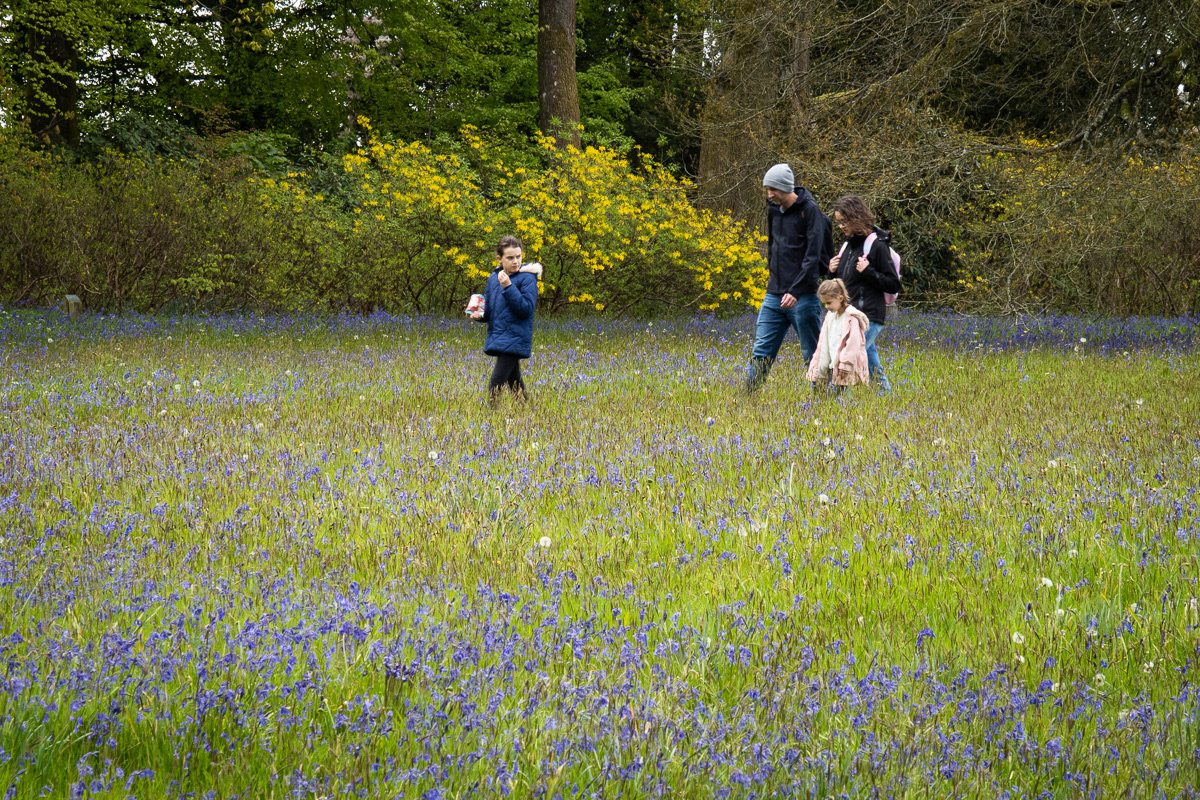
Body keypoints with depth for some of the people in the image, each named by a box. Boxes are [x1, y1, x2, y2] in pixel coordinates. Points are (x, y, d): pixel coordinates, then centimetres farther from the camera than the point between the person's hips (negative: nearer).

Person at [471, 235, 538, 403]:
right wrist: (479, 314, -2)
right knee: (513, 381, 16)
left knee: (496, 383, -15)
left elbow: (526, 309, -17)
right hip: (497, 337, 7)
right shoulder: (494, 278, 12)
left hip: (514, 338, -7)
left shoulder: (527, 279, -8)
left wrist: (508, 287, -23)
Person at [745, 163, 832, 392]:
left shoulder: (809, 210, -10)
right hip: (774, 296, 6)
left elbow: (813, 256, -16)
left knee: (814, 354, 2)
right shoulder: (774, 209, 12)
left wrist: (795, 291, -24)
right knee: (761, 352, 2)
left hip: (802, 297, -6)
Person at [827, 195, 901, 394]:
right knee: (874, 371, 12)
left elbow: (894, 285, -9)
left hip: (869, 318, -9)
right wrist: (833, 271, 6)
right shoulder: (849, 245, 15)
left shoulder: (876, 246, -9)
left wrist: (868, 272, -19)